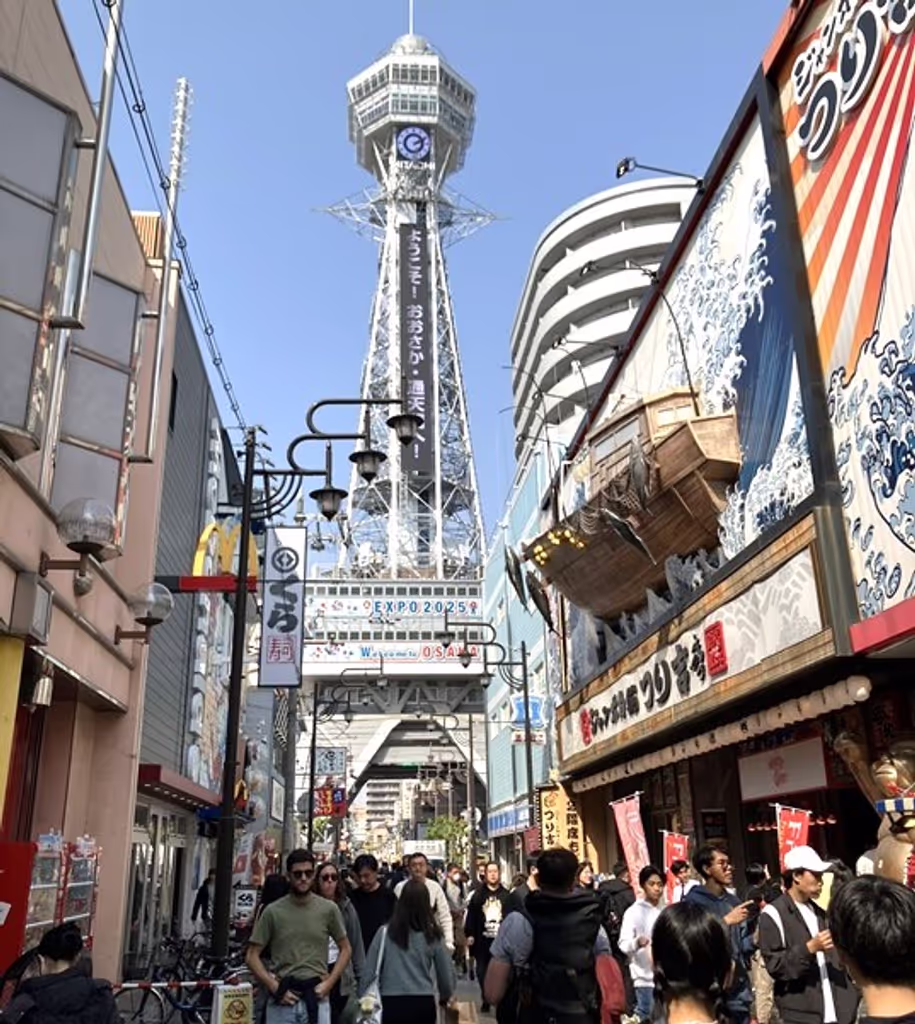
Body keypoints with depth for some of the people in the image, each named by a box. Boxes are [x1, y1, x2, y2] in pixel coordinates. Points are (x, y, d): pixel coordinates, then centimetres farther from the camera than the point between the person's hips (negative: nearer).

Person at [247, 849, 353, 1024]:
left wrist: (329, 983, -3)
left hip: (316, 998, 1)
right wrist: (275, 988, -8)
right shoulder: (273, 911, -2)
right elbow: (252, 955, 1)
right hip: (282, 1000, 0)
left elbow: (345, 949, 9)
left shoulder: (329, 909, 0)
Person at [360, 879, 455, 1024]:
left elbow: (370, 970, -1)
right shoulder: (432, 935, 1)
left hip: (392, 1004, -1)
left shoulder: (385, 933, -3)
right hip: (424, 1004, 1)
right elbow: (445, 971, 9)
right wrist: (446, 996, 29)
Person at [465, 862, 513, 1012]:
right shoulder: (478, 895, 5)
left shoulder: (507, 895, 4)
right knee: (482, 971, 5)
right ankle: (486, 1000, 19)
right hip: (482, 939, 1)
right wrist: (470, 934, -6)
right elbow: (471, 915, 1)